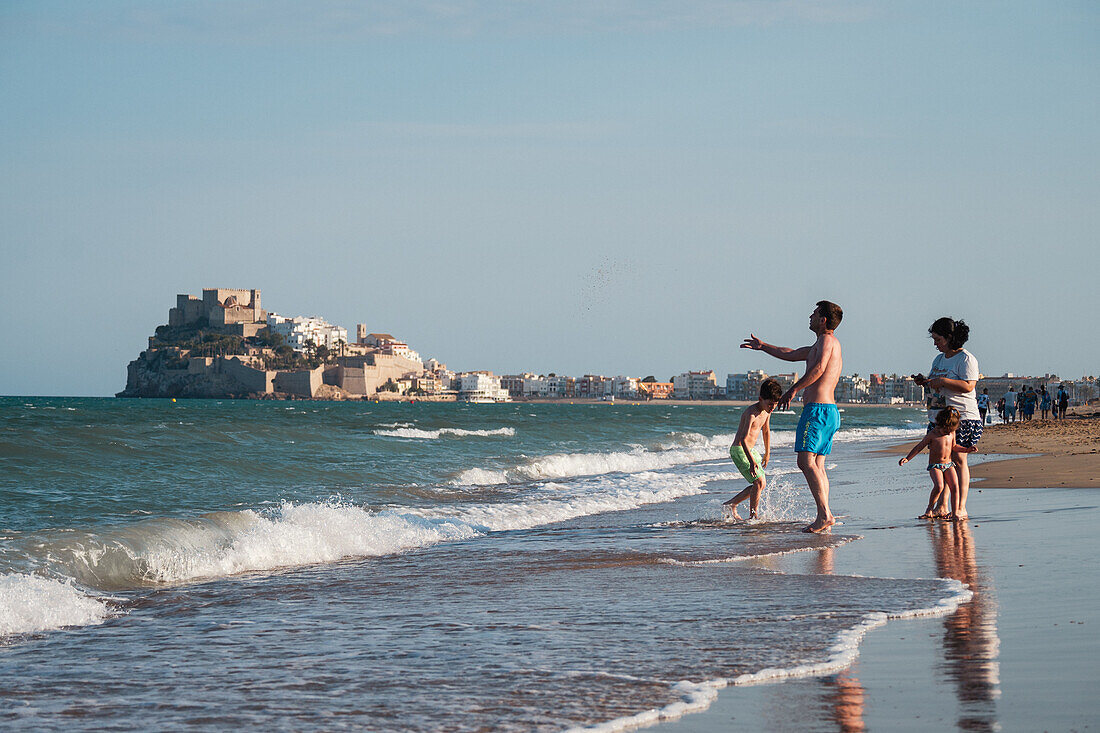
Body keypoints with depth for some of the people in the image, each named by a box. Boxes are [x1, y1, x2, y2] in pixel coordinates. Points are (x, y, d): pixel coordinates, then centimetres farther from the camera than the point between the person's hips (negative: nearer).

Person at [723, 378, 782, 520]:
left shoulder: (767, 411, 3)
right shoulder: (751, 414, -25)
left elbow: (766, 431, 21)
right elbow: (743, 439, -34)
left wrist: (767, 453, 30)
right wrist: (751, 460, -44)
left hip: (751, 450, 9)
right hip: (739, 450, -9)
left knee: (761, 483, 13)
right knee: (759, 482, -17)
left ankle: (731, 504, 24)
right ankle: (753, 516, -10)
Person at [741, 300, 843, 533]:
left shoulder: (826, 340, -6)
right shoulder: (818, 346, 25)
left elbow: (819, 368, -24)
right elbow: (790, 354, 38)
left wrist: (794, 389, -23)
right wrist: (762, 346, 48)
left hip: (817, 409, -10)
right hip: (831, 411, 10)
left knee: (806, 462, -16)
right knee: (817, 465, 7)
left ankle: (824, 514, -24)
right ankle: (825, 515, 0)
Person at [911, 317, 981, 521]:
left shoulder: (966, 359, -7)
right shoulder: (939, 360, 19)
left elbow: (968, 386, -19)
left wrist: (941, 381, -20)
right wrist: (925, 382, 8)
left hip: (962, 417, -8)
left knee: (958, 461, -9)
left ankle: (961, 508, -9)